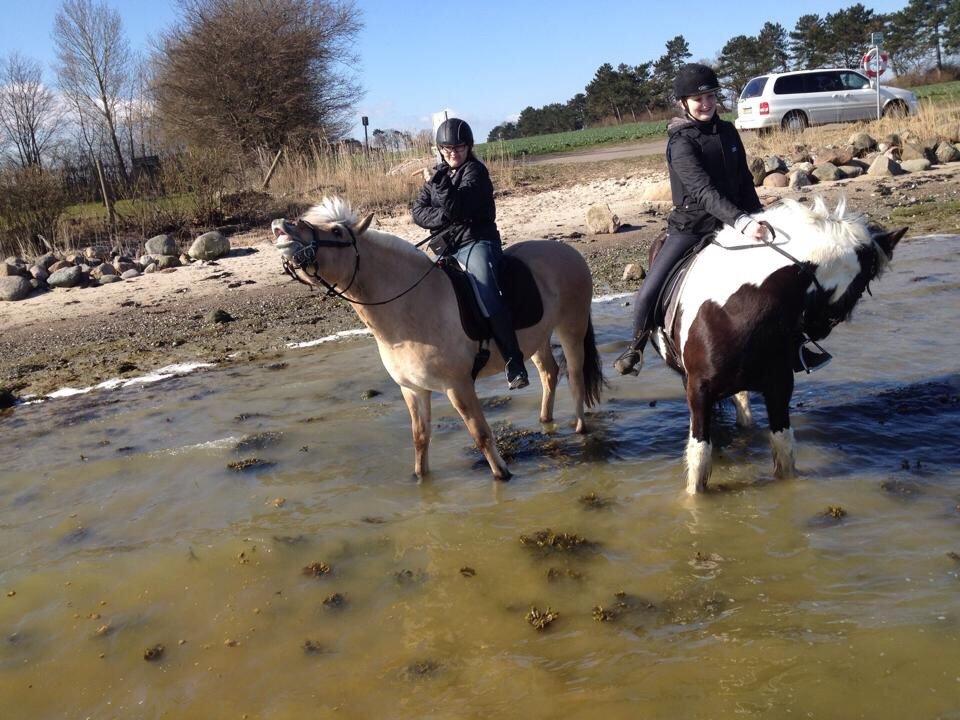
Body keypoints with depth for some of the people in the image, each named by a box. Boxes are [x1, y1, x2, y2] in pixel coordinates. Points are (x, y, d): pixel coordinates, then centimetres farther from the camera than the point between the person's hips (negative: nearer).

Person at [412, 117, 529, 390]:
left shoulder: (475, 171, -3)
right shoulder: (437, 174, 16)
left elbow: (458, 206, -17)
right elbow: (418, 212, 6)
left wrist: (437, 181, -21)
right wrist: (445, 216, -11)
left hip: (477, 242, -7)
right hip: (446, 247, 8)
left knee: (489, 299, -28)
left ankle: (514, 362, -24)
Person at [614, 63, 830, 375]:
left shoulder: (728, 132, 4)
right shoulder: (680, 142, -15)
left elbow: (745, 182, 13)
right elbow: (703, 190, -28)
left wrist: (758, 219, 6)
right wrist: (741, 221, -40)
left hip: (734, 223, 6)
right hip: (691, 227, -5)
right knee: (650, 291, -15)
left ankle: (794, 348, 16)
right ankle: (637, 346, 10)